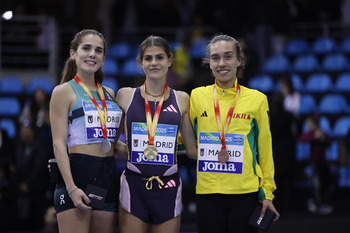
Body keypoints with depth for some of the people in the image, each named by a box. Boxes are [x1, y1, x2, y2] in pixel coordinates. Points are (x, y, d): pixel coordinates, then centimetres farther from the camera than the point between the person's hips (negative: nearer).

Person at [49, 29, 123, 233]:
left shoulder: (110, 94, 17)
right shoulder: (65, 91, -1)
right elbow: (59, 143, -8)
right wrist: (72, 188, -17)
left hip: (108, 177, 6)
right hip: (77, 172, -6)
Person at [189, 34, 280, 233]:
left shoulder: (257, 99, 4)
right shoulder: (197, 96, 6)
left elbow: (265, 149, 7)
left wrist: (267, 193, 4)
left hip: (246, 195, -1)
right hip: (207, 194, 1)